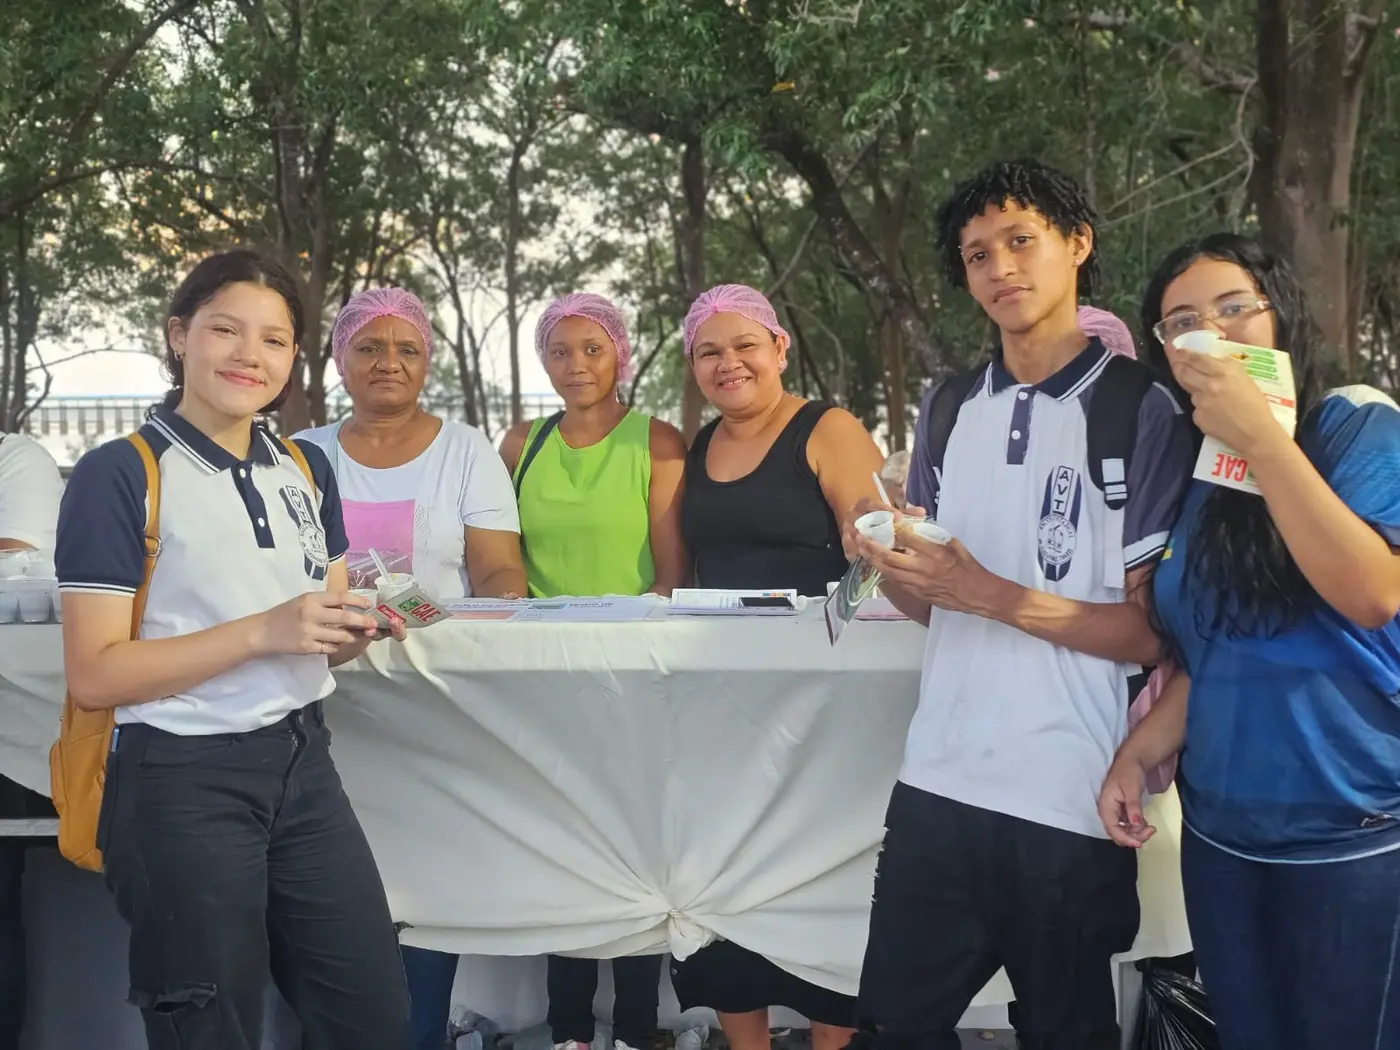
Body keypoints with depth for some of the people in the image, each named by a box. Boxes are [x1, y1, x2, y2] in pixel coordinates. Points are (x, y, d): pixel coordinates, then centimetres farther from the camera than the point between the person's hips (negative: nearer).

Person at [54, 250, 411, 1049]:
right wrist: (262, 631, -24)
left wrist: (357, 626, -5)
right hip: (183, 783, -6)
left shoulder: (307, 468, 9)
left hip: (302, 762, 6)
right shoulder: (118, 475, -11)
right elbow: (94, 675, -16)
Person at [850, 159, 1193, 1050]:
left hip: (1071, 801, -5)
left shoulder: (1143, 412, -6)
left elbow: (1153, 633, -9)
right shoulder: (950, 409, 11)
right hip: (939, 781, 5)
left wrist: (994, 595, -18)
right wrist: (892, 568, -4)